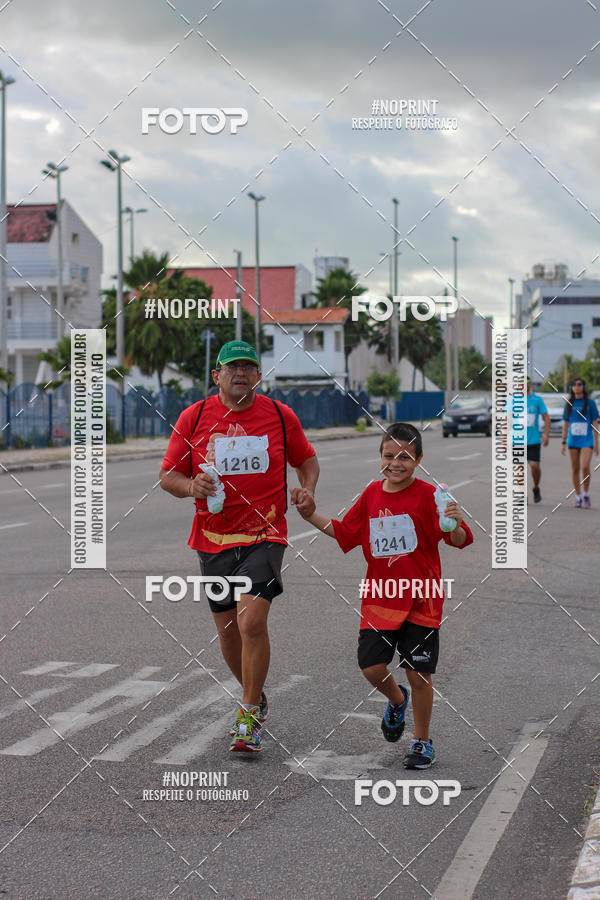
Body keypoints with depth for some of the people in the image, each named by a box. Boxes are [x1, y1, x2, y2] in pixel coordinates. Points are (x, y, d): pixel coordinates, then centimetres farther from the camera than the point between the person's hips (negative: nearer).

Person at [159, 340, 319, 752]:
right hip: (213, 539, 2)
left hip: (264, 535, -2)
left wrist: (307, 489, -4)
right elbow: (168, 475, 5)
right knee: (228, 629, 11)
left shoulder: (280, 415, 2)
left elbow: (306, 459, 16)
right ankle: (255, 697, 36)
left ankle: (250, 715, -6)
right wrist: (191, 486, -17)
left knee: (252, 621, -18)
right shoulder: (194, 417, 1)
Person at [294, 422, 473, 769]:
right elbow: (345, 532, 17)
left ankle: (422, 742, 20)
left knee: (419, 674, 0)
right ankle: (397, 701, 33)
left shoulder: (427, 496, -10)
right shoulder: (372, 494, 5)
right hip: (380, 598, 4)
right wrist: (312, 515, 9)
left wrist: (455, 526, -37)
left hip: (421, 600, -4)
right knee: (372, 666, -2)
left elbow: (460, 541, -16)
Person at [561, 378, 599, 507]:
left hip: (587, 440, -3)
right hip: (573, 441, 3)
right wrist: (563, 442, 8)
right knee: (575, 469, 4)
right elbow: (565, 423, 11)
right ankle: (578, 497, 14)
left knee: (585, 467, -15)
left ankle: (586, 494, 4)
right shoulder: (569, 403, 8)